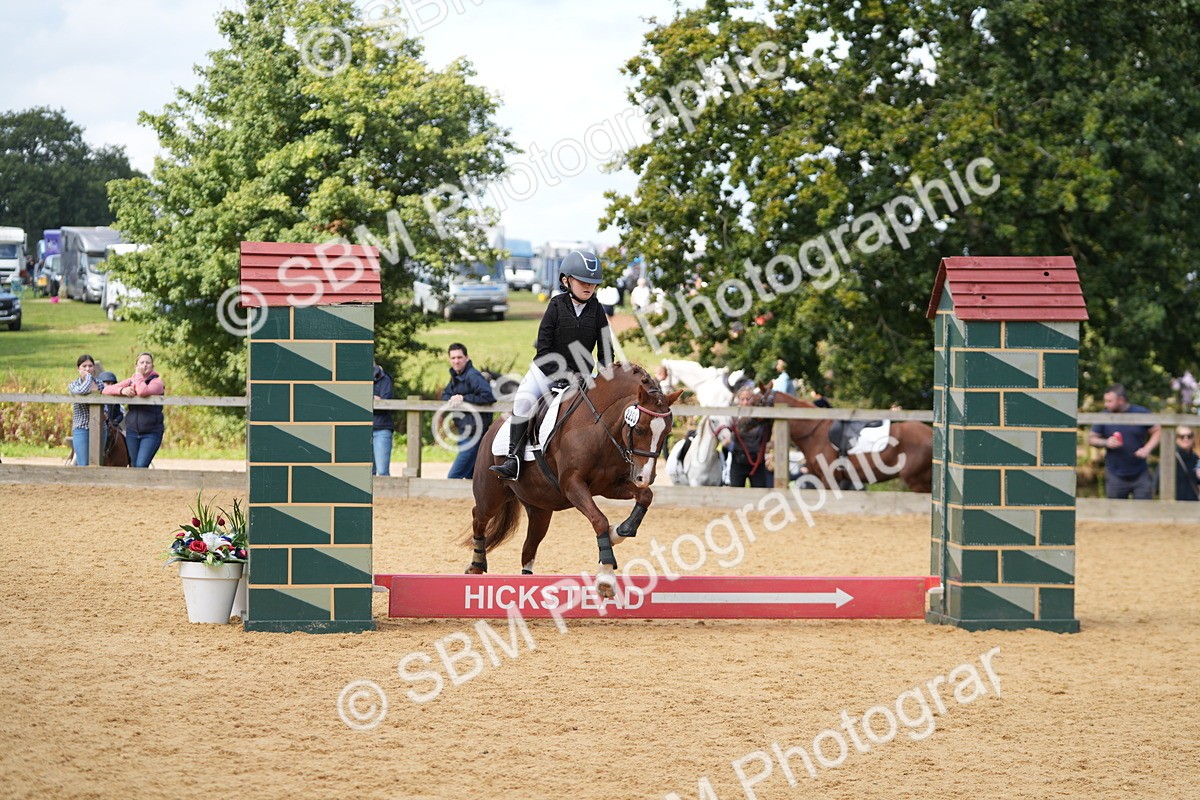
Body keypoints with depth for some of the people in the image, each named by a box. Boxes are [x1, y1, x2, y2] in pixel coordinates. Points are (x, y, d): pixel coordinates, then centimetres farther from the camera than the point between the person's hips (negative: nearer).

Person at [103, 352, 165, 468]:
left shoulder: (157, 382, -5)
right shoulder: (130, 381, 10)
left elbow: (143, 391, -26)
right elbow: (106, 389, 7)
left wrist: (139, 375, -9)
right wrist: (122, 390, -12)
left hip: (151, 433, -5)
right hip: (132, 431, 5)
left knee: (141, 466, -17)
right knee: (134, 467, 6)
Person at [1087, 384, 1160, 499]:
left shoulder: (1141, 413, -4)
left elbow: (1157, 431, 1)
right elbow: (1091, 438, 5)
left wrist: (1147, 448, -15)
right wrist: (1106, 443, -16)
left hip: (1140, 475, -1)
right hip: (1115, 476, 1)